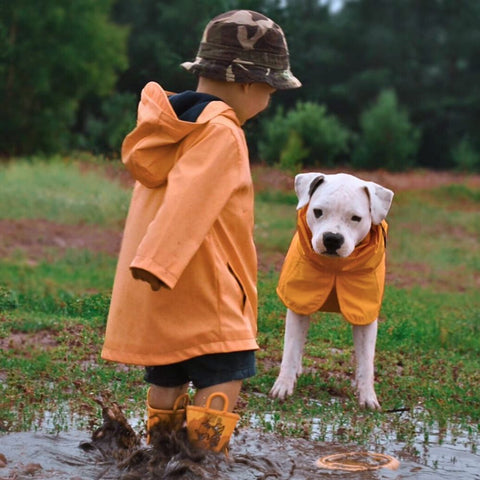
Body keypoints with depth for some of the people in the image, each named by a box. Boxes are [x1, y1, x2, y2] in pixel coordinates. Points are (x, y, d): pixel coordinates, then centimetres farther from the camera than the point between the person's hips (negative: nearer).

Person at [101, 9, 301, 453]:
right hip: (202, 287, -9)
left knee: (167, 380, 15)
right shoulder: (222, 133, -15)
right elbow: (187, 203, -25)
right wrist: (159, 263, -31)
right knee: (224, 377, -9)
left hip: (159, 289, 9)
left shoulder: (171, 123, 13)